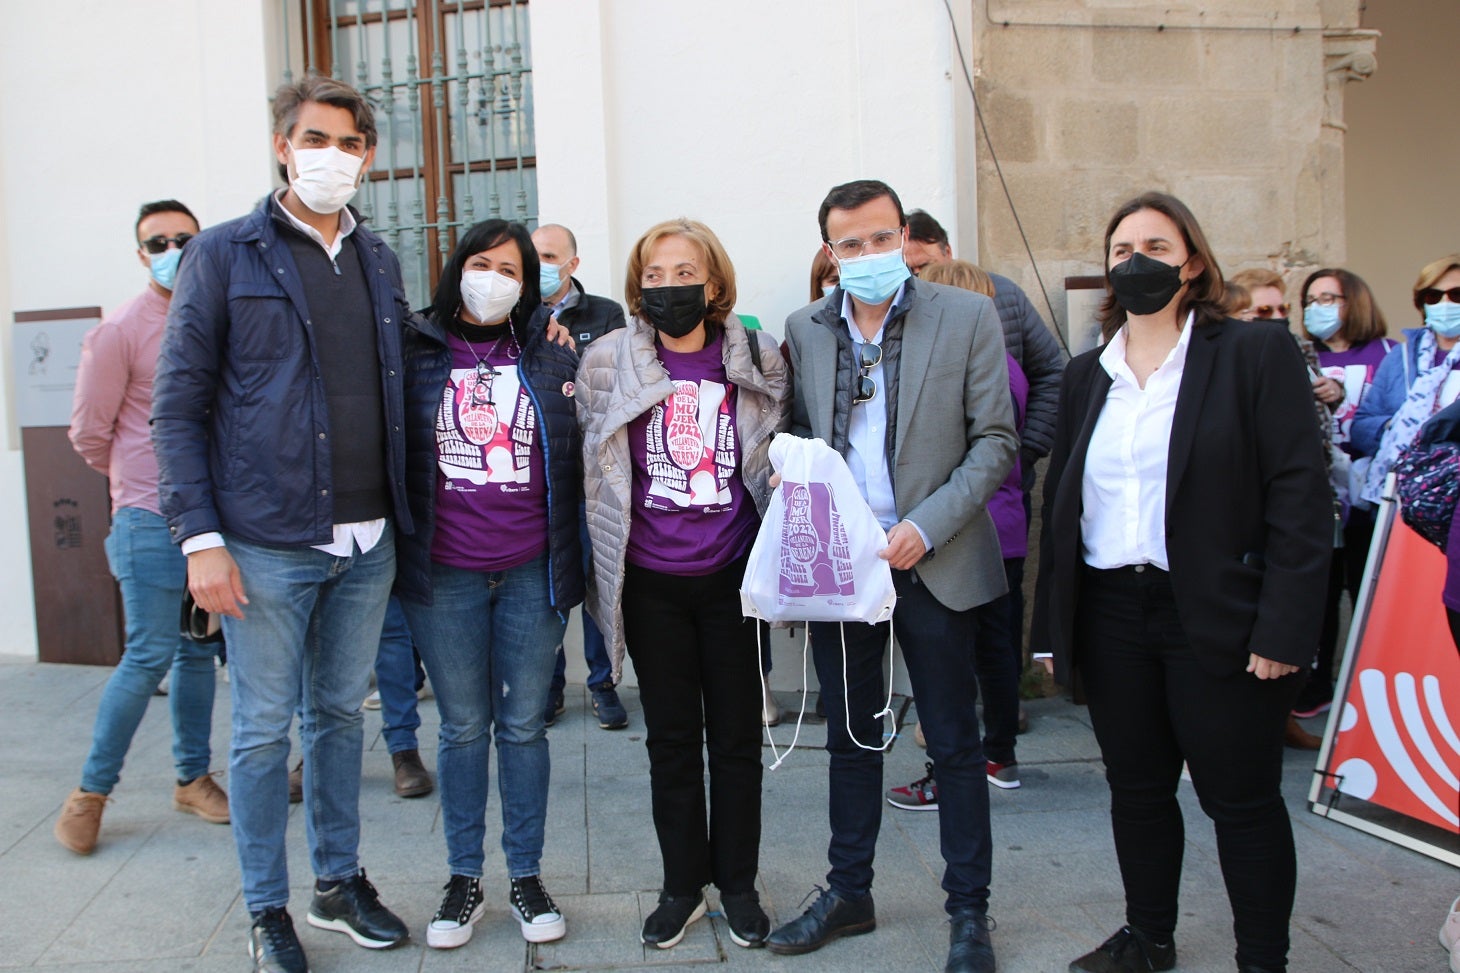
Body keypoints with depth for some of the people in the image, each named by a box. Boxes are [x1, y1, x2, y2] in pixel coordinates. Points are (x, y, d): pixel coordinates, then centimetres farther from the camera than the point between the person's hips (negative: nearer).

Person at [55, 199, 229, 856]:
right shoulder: (120, 332, -5)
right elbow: (89, 431, 0)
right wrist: (143, 482, 10)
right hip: (152, 519, -4)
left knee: (198, 651, 11)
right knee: (150, 655, -5)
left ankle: (192, 777, 24)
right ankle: (91, 790, 11)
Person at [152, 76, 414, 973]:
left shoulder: (380, 262, 12)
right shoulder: (226, 254, -2)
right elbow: (178, 405, -5)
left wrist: (404, 518, 9)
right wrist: (201, 537, -12)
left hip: (368, 543, 5)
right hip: (268, 544, -4)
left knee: (340, 714, 16)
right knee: (264, 729, 5)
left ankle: (341, 881, 31)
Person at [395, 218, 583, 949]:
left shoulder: (552, 359, 5)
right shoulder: (415, 355, 2)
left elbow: (579, 456, 9)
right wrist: (398, 549, -2)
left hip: (532, 571, 1)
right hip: (444, 572, 0)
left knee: (523, 723, 9)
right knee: (463, 726, 10)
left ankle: (526, 877, 23)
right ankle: (464, 879, 25)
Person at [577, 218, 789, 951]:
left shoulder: (756, 363, 0)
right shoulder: (607, 362, -1)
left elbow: (779, 459, 13)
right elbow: (593, 468, 7)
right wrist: (599, 565, 6)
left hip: (732, 579, 0)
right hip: (652, 584, 0)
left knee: (736, 736, 9)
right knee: (670, 738, 11)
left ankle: (738, 883, 27)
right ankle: (682, 885, 27)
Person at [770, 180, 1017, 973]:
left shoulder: (968, 317, -4)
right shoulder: (805, 329, 6)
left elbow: (995, 441, -5)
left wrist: (926, 527, -16)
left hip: (933, 564, -3)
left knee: (956, 746, 7)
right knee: (850, 737, 16)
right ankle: (849, 894, 32)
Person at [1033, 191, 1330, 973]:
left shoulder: (1256, 353, -3)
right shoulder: (1086, 375, 11)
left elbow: (1299, 497, -8)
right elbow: (1060, 502, 12)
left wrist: (1283, 629, -14)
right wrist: (1052, 625, 7)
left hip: (1218, 617, -4)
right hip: (1110, 614, 4)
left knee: (1242, 800, 6)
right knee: (1136, 788, 14)